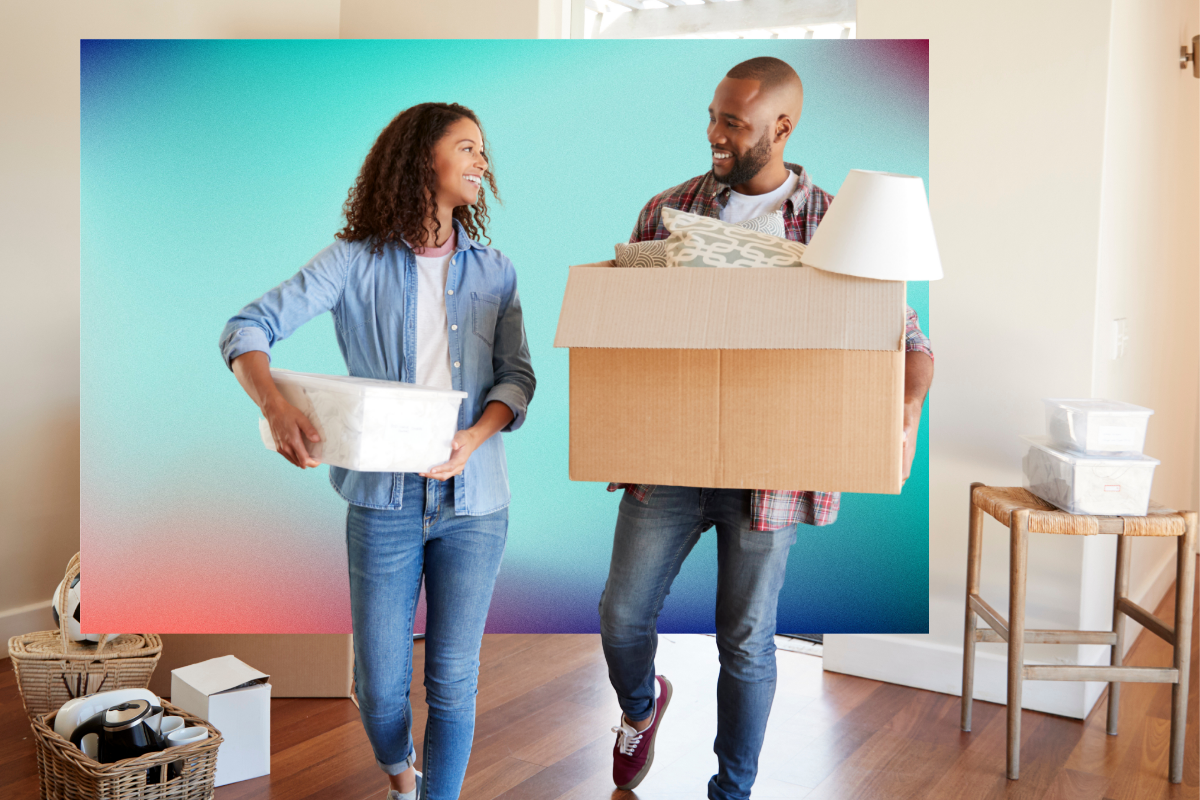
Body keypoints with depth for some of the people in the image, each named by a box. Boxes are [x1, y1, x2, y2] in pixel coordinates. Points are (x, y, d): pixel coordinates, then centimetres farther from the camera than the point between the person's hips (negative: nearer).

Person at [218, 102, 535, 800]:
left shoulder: (493, 271, 7)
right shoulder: (357, 260, -1)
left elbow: (517, 376, 3)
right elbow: (249, 328, -6)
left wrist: (473, 438, -16)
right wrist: (274, 404, -26)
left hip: (473, 499, 2)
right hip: (384, 499, -1)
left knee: (453, 681, 6)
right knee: (379, 684, 9)